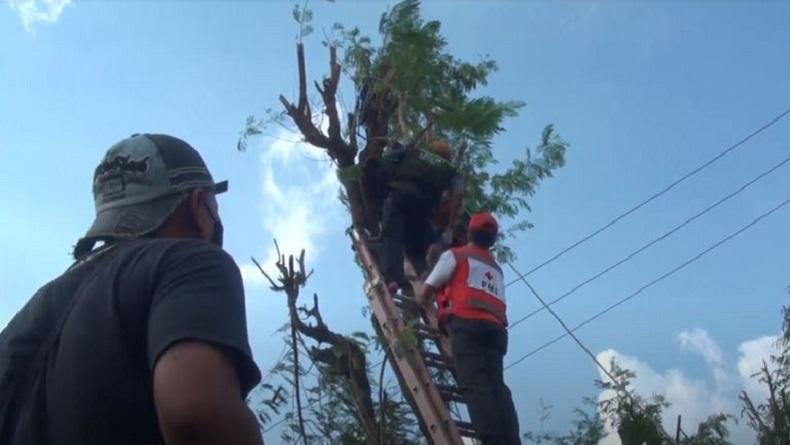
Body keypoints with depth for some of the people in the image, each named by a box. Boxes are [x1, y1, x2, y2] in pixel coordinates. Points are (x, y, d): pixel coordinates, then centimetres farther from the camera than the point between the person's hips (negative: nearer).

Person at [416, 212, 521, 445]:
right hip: (495, 327, 6)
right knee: (495, 385, -4)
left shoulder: (454, 255, 15)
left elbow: (425, 293, 13)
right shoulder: (496, 268, 34)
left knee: (475, 383, -17)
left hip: (466, 323, -6)